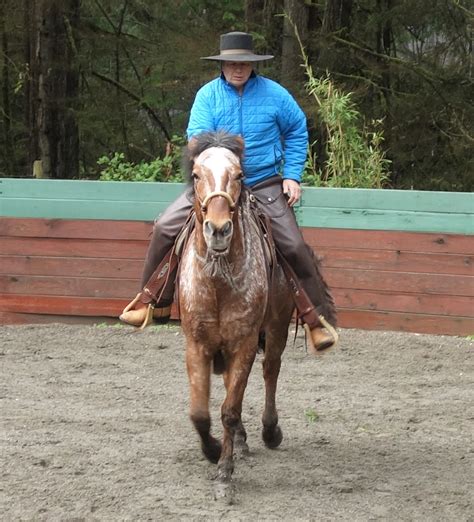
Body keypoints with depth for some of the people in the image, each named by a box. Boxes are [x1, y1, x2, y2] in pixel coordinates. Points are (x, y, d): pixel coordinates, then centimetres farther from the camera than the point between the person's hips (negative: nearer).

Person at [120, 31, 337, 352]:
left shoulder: (273, 94, -5)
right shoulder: (208, 95, -4)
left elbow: (297, 131, 6)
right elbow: (196, 134, -14)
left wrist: (292, 176, -2)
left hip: (264, 186, -1)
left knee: (294, 246, -14)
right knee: (165, 229, -9)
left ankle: (315, 317, -3)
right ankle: (153, 300, 5)